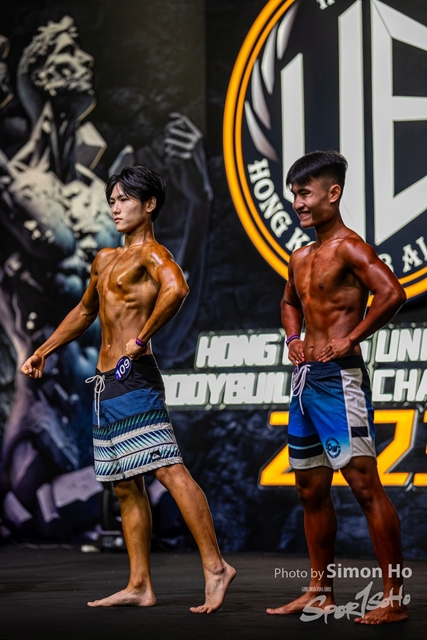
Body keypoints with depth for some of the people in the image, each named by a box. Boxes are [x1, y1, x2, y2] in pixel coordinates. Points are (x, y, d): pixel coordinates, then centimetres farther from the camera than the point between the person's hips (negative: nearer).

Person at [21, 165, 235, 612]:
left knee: (169, 470, -17)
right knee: (126, 487, 9)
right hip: (107, 385, 10)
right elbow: (85, 312, 36)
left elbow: (176, 289, -29)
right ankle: (139, 587, 12)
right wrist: (43, 352, 35)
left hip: (133, 379, -10)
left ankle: (214, 567, -21)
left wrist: (141, 340, -22)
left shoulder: (151, 253, -7)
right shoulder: (105, 260, 22)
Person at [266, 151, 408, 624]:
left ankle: (395, 599, -12)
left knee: (365, 485, -12)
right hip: (305, 379, 10)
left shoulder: (347, 247, -11)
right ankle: (320, 591, 22)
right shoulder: (301, 258, 16)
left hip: (338, 377, -10)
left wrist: (350, 339, -19)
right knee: (311, 489, 13)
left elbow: (391, 293, -25)